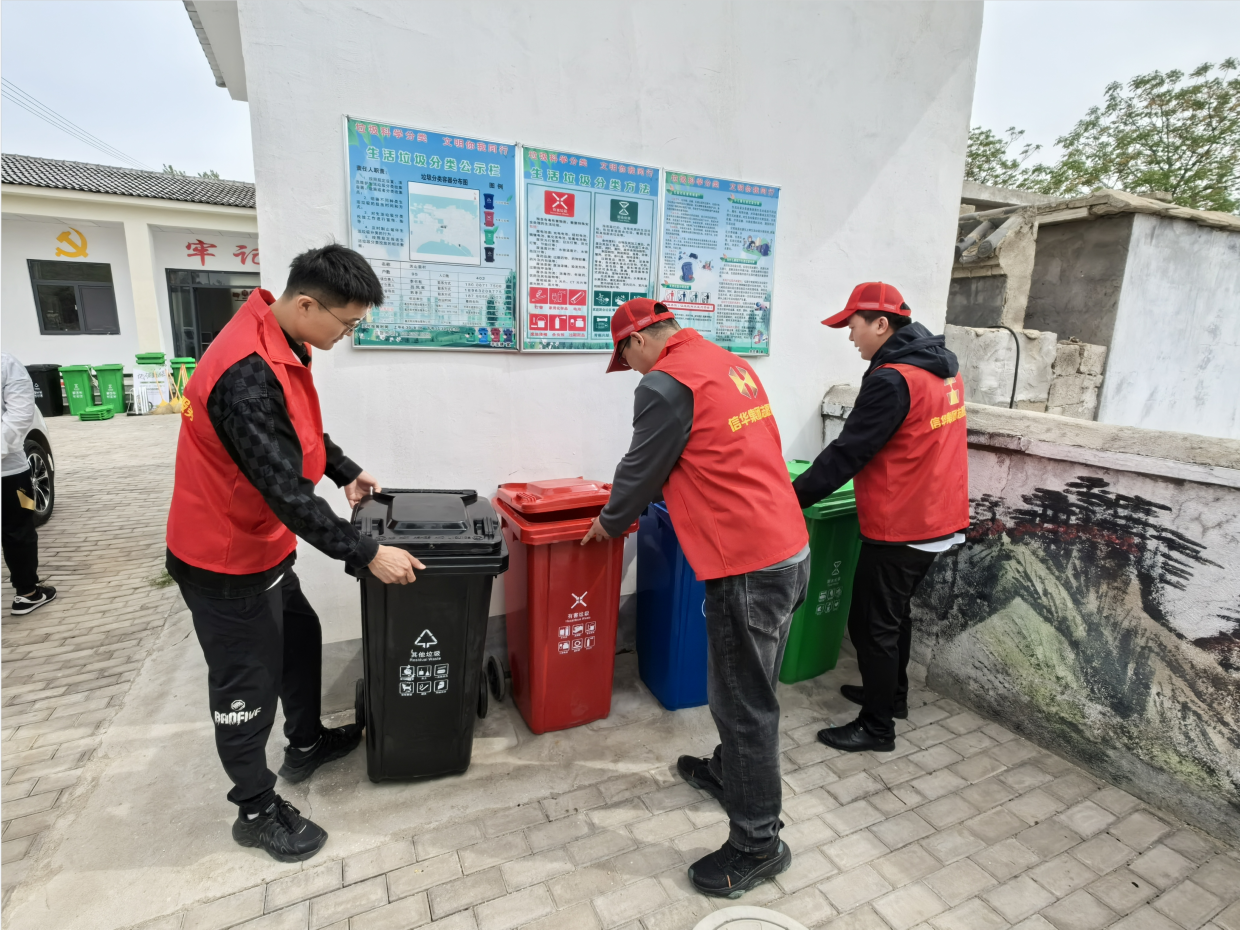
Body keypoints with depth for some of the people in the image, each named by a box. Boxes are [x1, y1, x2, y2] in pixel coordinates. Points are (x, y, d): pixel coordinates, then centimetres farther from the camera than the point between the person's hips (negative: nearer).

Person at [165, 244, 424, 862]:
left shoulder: (279, 345, 0)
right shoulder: (246, 373, -32)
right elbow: (285, 489, -32)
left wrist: (345, 471, 8)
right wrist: (366, 554, -27)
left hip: (263, 546, 10)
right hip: (226, 563, -10)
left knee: (299, 639, 25)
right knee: (247, 689, 8)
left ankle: (306, 743, 48)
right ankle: (257, 811, 31)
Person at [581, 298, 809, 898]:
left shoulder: (666, 384, -14)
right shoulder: (732, 364, 14)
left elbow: (642, 468, -5)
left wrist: (609, 523, 14)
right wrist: (644, 500, 30)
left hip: (749, 565, -10)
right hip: (790, 549, 10)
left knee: (744, 701, 6)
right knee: (748, 689, 25)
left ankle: (757, 844, 24)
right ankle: (729, 771, 47)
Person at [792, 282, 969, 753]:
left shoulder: (892, 380, -22)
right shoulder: (941, 365, 8)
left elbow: (847, 452, -22)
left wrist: (793, 496, -14)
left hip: (899, 528, -10)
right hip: (938, 517, 10)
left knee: (872, 623, 4)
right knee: (894, 612, 24)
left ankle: (877, 727, 18)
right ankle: (892, 695, 41)